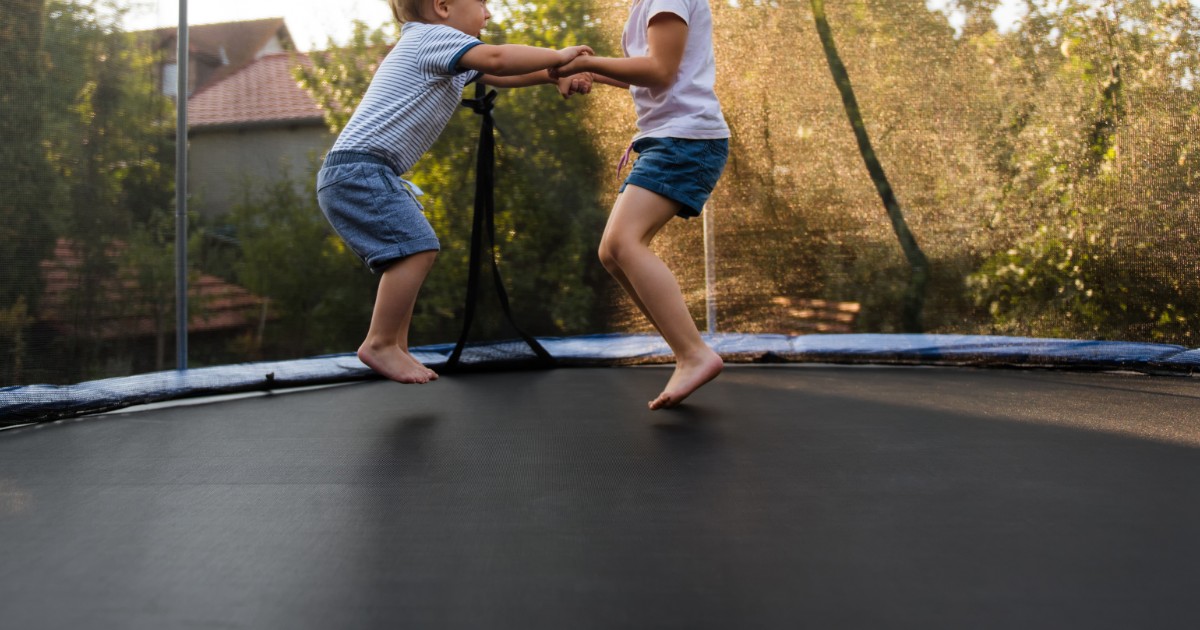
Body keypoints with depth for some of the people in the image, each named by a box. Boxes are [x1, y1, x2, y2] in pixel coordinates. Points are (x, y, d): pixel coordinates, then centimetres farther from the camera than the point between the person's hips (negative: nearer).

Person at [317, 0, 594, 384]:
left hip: (351, 175, 10)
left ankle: (395, 348, 16)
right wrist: (557, 57, -9)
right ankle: (380, 344, -10)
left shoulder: (442, 54, 23)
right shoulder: (433, 37, -7)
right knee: (416, 247, -16)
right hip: (360, 168, -10)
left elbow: (499, 75, 26)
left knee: (409, 253, 13)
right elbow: (497, 59, -22)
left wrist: (554, 76, 11)